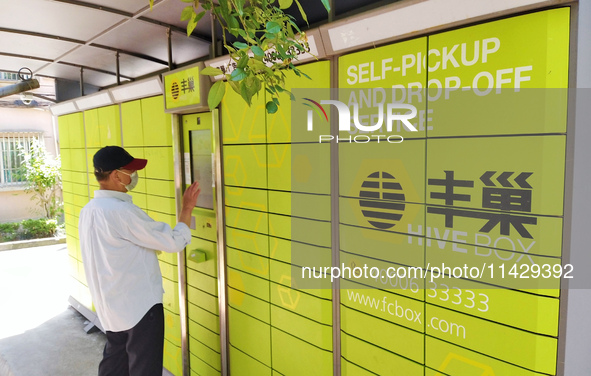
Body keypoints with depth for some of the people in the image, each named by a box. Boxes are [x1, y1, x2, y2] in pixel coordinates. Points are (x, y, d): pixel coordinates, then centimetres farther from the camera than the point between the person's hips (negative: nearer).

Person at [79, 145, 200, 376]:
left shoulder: (88, 211, 3)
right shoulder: (121, 212, -25)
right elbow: (174, 242, -21)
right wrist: (187, 208, -9)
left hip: (110, 306, 9)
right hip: (139, 306, -9)